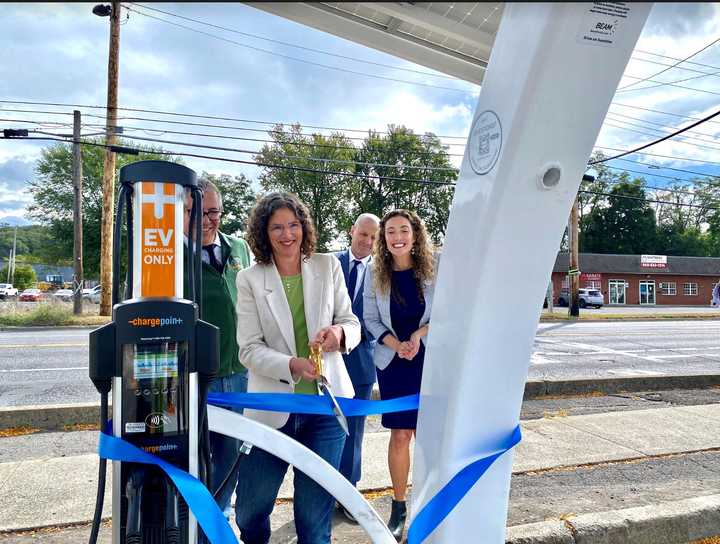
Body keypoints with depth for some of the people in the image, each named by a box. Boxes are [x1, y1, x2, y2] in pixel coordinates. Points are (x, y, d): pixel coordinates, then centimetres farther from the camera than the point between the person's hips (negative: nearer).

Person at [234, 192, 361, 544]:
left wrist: (340, 332, -19)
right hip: (273, 406, 0)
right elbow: (249, 348, -7)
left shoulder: (328, 266, 1)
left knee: (316, 510, 12)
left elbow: (352, 323, 5)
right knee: (250, 510, 15)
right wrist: (291, 365, -24)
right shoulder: (250, 279, -4)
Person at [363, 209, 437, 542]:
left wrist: (419, 334, -18)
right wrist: (396, 345, -15)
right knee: (399, 435, 5)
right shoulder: (375, 273, -3)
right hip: (392, 362, 1)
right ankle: (398, 508, 20)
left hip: (429, 361, 0)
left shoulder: (433, 269, -6)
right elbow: (370, 319, -1)